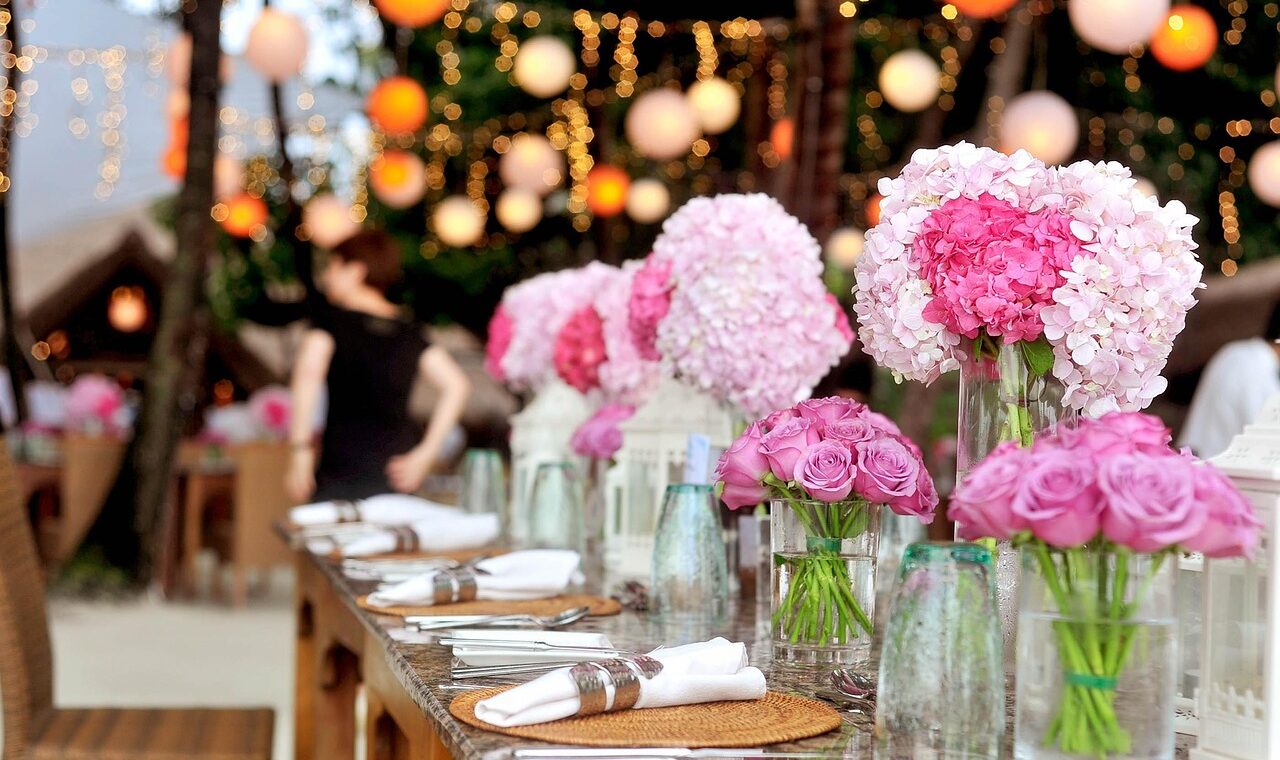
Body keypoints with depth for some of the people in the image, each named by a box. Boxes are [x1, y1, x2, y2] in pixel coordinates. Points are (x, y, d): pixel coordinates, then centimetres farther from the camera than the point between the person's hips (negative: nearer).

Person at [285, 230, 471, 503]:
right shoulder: (408, 329, 14)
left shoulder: (331, 318, 1)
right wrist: (425, 454, 5)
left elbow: (308, 375, -17)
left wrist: (300, 452, -17)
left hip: (342, 472, -5)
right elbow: (457, 384, 7)